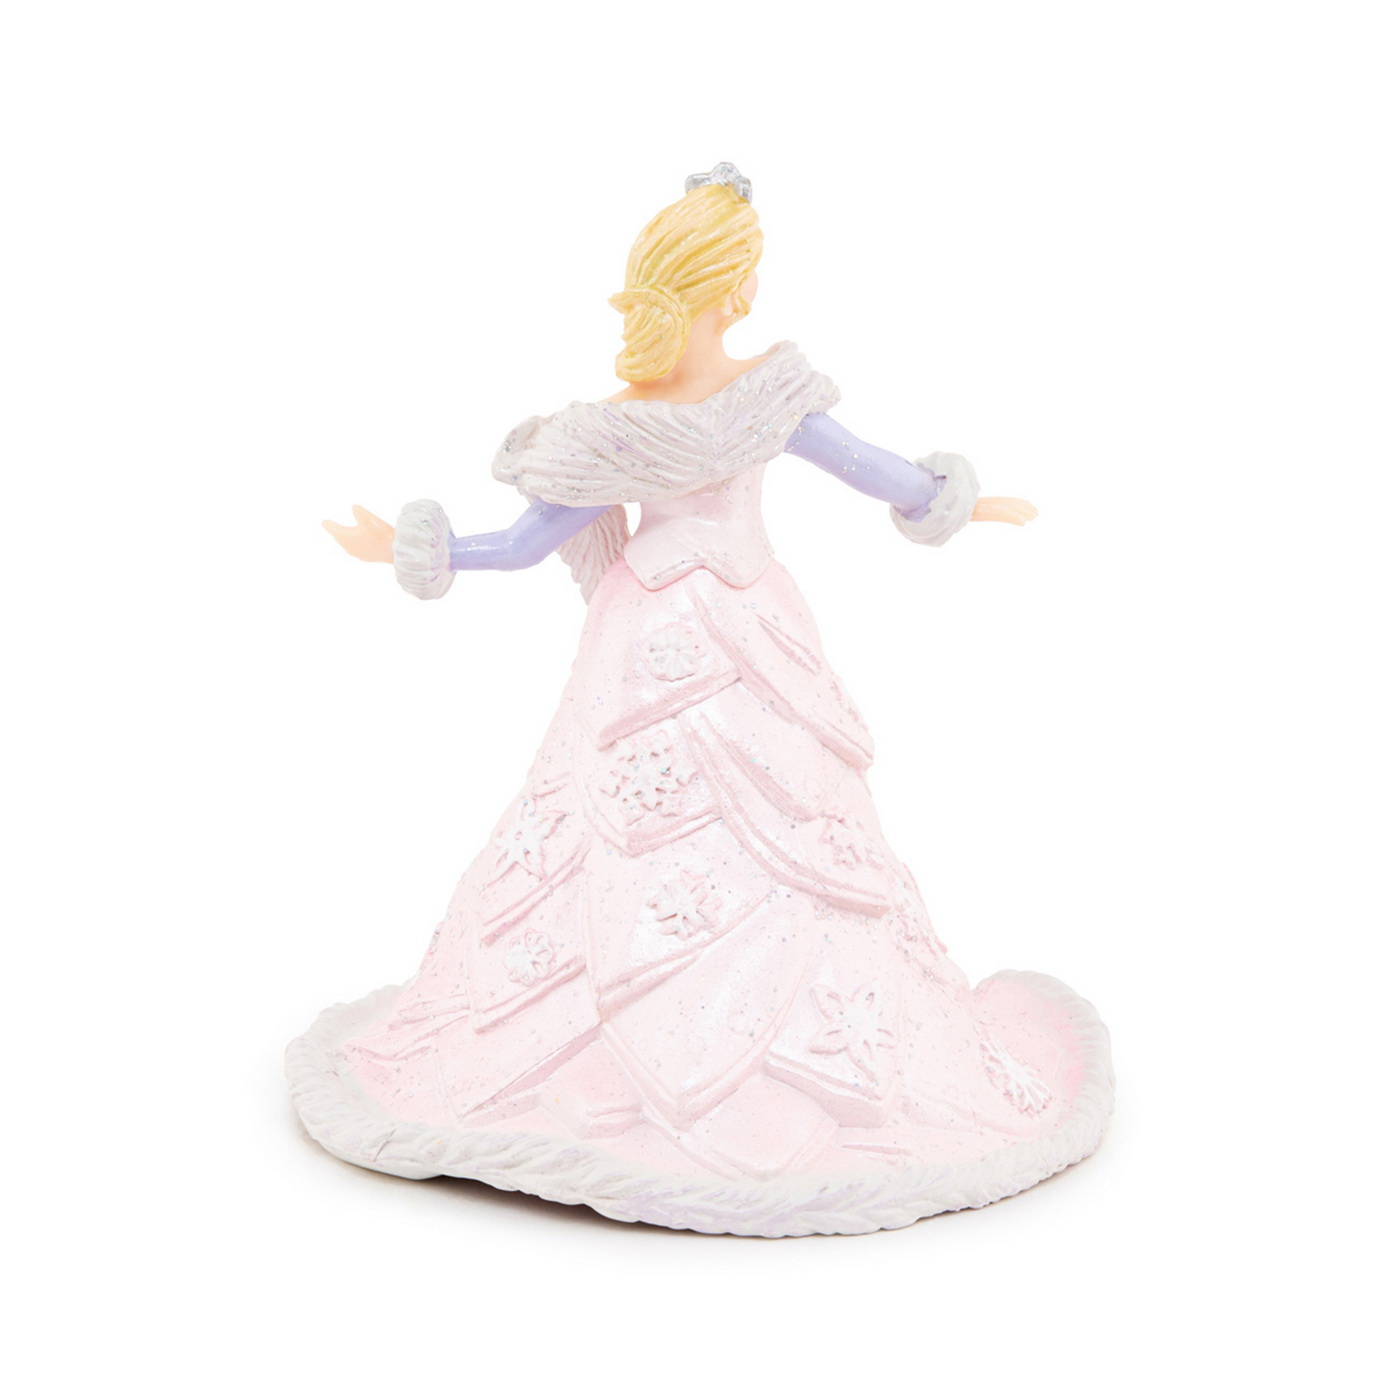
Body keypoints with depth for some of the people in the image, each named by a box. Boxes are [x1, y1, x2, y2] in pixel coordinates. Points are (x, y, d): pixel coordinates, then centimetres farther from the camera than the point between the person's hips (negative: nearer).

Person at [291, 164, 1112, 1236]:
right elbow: (889, 480, -1)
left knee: (618, 855, 9)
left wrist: (406, 552, 6)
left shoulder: (614, 427, -12)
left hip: (651, 647, 1)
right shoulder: (777, 392, -12)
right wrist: (963, 504, 18)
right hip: (753, 641, 0)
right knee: (785, 844, 8)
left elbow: (529, 545, -7)